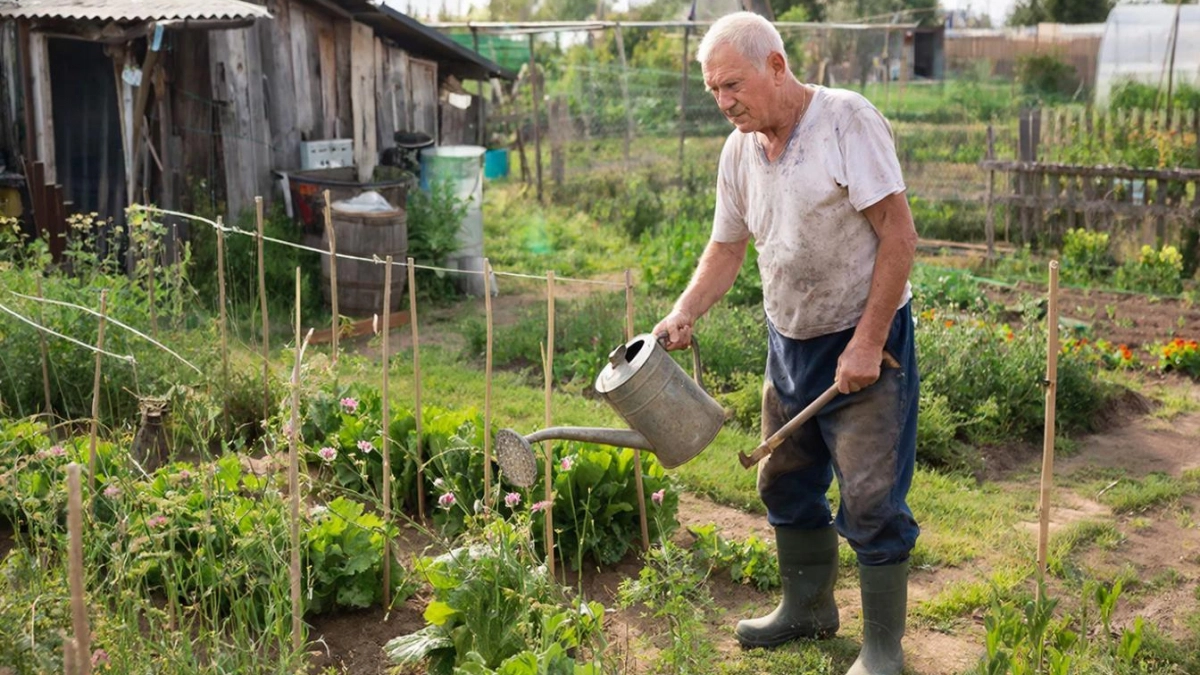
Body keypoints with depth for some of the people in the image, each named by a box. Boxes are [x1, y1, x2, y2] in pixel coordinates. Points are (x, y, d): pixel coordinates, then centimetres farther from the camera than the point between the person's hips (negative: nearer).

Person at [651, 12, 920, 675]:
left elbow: (898, 235, -19)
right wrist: (683, 313, -5)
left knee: (870, 501, -3)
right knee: (785, 484, 17)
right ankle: (807, 609, 37)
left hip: (863, 340, -7)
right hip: (789, 341, 7)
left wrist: (867, 344, -20)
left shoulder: (847, 120, -17)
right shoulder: (738, 149, 3)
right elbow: (726, 248, 12)